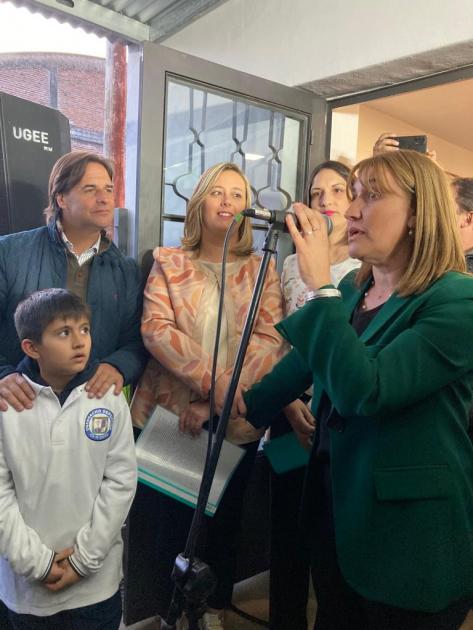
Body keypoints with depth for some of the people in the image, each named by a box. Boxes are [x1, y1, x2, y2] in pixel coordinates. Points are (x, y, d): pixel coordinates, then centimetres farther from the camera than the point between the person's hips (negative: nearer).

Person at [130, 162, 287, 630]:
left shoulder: (262, 270, 4)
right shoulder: (168, 262, 2)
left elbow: (269, 340, -7)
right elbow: (155, 329, -10)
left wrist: (215, 402, -19)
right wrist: (217, 382, -22)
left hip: (238, 421, 1)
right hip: (173, 415, -1)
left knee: (224, 521, 16)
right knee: (175, 521, 10)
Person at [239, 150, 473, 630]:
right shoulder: (350, 293, 3)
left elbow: (363, 389, -31)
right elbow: (304, 363, 14)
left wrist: (319, 286, -28)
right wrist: (243, 405, 10)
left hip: (409, 537, -6)